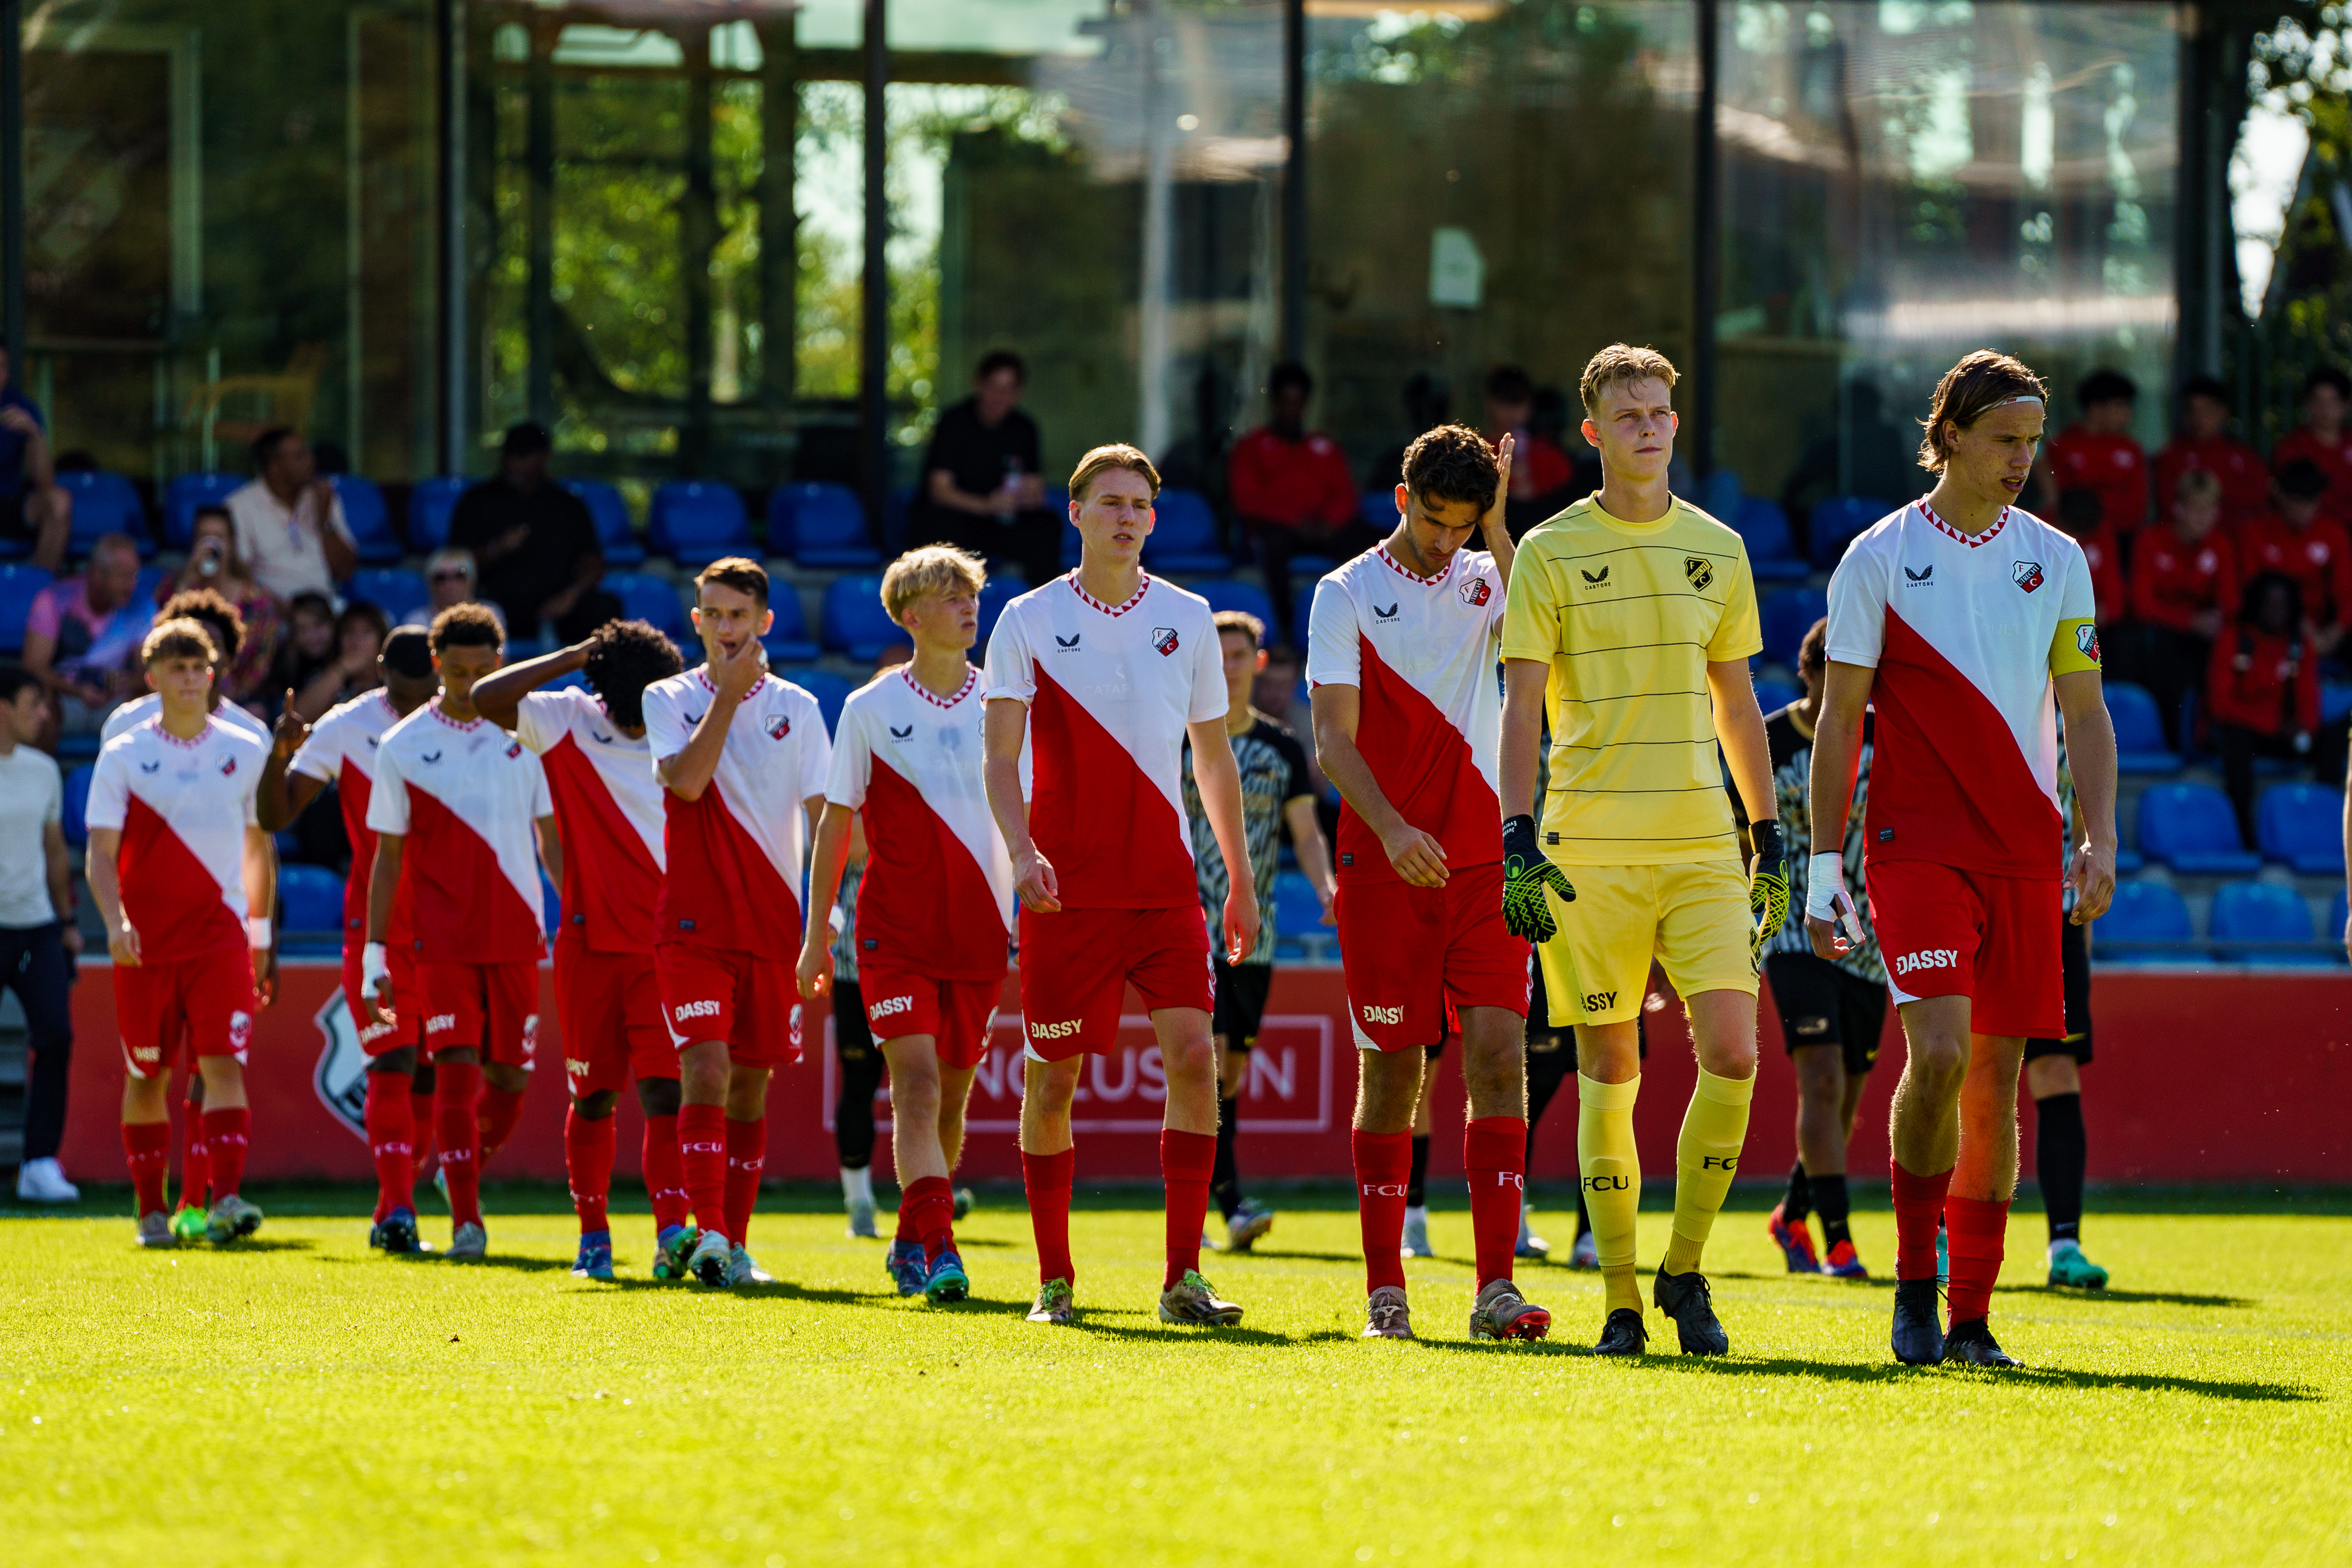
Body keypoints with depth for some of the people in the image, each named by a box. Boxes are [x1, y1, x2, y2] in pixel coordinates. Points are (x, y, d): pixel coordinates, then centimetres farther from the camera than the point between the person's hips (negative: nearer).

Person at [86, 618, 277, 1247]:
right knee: (148, 1076, 6)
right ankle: (151, 1209, 18)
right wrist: (115, 921, -22)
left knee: (224, 1063, -15)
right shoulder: (123, 757, 0)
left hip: (221, 935, 0)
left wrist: (262, 941, 15)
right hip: (145, 943, 0)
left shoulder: (246, 753, 7)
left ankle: (226, 1197, -23)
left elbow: (259, 849, 15)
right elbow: (101, 854, -5)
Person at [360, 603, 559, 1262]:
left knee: (510, 1078, 4)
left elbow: (551, 839, 13)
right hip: (441, 938, -2)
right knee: (456, 1072, -12)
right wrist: (375, 955, 2)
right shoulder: (402, 747, 1)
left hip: (517, 936, 2)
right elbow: (388, 858, 5)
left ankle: (467, 1172, 32)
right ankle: (466, 1221, -10)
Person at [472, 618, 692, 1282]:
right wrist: (573, 658, -12)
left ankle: (672, 1233, -20)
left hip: (666, 944, -1)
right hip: (591, 941, 1)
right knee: (593, 1095, 6)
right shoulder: (570, 721, 1)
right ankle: (593, 1235, 18)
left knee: (663, 1089, -12)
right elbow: (485, 698, -11)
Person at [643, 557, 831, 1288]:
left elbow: (821, 818, 4)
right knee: (706, 1070, -16)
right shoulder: (670, 699, 3)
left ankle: (735, 1244, 15)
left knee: (751, 1082, 7)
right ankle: (709, 1234, -23)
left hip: (773, 923, 2)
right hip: (692, 923, -2)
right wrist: (729, 694, -13)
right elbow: (686, 780, -15)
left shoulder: (796, 708, 7)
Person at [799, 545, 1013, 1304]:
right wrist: (818, 936, 4)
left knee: (950, 1097, 8)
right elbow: (835, 826, 6)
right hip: (895, 930, -3)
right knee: (917, 1080, -17)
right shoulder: (870, 709, 0)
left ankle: (910, 1244, 24)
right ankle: (938, 1249, -24)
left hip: (980, 930, 3)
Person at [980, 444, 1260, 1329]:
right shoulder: (1030, 621, 0)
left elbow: (1214, 758, 17)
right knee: (1053, 1078, 0)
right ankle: (1054, 1280, 12)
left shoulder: (1187, 619, 9)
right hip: (1066, 890, -2)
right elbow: (1000, 759, -4)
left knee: (1193, 1055, -12)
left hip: (1166, 884, 2)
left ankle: (1184, 1278, -9)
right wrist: (1022, 851, -21)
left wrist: (1240, 878, 15)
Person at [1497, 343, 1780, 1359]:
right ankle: (1621, 1299, 8)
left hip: (1702, 845, 3)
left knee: (1732, 1054, -10)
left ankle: (1684, 1271, 6)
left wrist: (1769, 838, 14)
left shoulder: (1717, 548, 12)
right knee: (1608, 1070, -1)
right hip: (1588, 850, -3)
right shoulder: (1551, 552, 1)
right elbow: (1523, 706, -1)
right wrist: (1519, 842, -10)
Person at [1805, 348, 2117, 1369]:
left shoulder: (2055, 561, 10)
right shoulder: (1879, 559, 0)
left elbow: (2085, 715, 12)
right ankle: (1915, 1279, -4)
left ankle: (1971, 1318, 9)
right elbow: (1838, 721, 2)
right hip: (1915, 845, -3)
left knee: (1997, 1083, 3)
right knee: (1940, 1053, -20)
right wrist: (1822, 870, -2)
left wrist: (2100, 841, -2)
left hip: (2025, 853, 3)